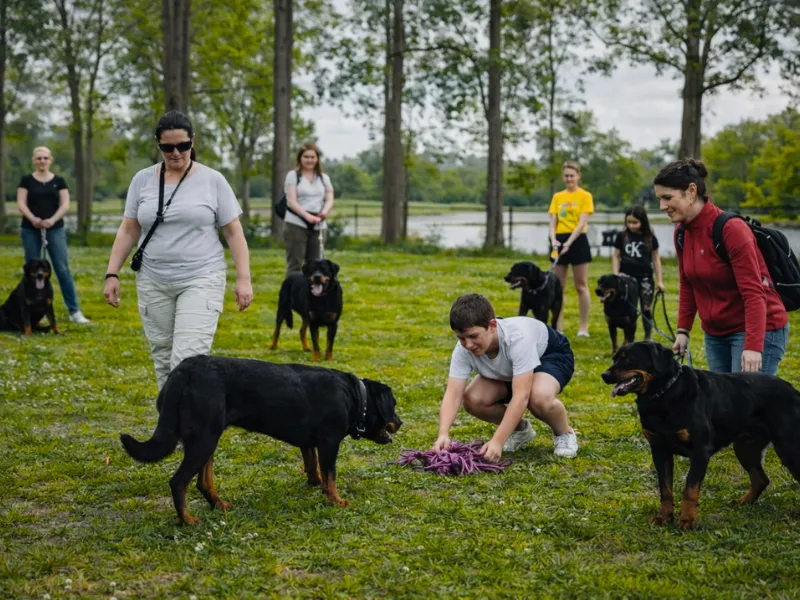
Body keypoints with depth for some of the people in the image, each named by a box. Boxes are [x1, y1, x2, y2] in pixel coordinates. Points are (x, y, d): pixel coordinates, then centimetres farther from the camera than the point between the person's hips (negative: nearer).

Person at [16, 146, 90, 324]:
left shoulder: (59, 181, 7)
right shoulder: (26, 180, 5)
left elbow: (65, 204, -1)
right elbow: (21, 203, -3)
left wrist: (52, 220, -18)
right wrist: (32, 219, -21)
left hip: (55, 229, 0)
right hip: (30, 230, 0)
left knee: (63, 269, -4)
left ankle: (74, 311, -4)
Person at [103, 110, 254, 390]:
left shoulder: (213, 180, -2)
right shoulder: (142, 180, 5)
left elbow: (234, 232, -1)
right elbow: (128, 231, 9)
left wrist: (243, 279, -7)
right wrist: (112, 274, 4)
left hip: (202, 280, -3)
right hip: (153, 283, 4)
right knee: (163, 358, 9)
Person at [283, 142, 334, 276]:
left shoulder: (324, 178, 16)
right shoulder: (293, 175, 3)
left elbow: (329, 199, 7)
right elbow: (291, 201, -7)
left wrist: (325, 211, -17)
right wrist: (307, 216, -22)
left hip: (318, 226, 4)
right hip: (296, 225, -4)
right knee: (294, 265, -6)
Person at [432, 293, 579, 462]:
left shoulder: (518, 338, -42)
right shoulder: (463, 349, -28)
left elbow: (520, 396, -47)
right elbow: (453, 394, -33)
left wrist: (497, 442, -53)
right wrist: (443, 434, -51)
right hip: (510, 370, 6)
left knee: (539, 397, -38)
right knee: (472, 399, -20)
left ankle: (564, 433, -5)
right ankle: (521, 429, 9)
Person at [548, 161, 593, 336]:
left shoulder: (585, 196, -1)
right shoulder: (557, 197, 11)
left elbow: (582, 223, -11)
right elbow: (553, 222, 6)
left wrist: (569, 243, -21)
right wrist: (553, 239, -13)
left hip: (577, 241, -4)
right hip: (559, 242, 4)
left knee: (581, 285, 0)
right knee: (558, 286, 5)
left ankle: (584, 327, 3)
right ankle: (558, 326, 10)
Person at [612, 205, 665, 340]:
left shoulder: (650, 238, 0)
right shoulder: (622, 236, 1)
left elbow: (656, 259, 5)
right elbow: (616, 256, 7)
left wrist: (659, 280, 4)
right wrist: (615, 275, -1)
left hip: (645, 278, -1)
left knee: (646, 309, 0)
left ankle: (648, 337, 11)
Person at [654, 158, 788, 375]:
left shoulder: (731, 229, -20)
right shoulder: (681, 233, 2)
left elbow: (754, 293, -22)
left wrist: (753, 347, -28)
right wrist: (683, 330, 7)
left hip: (758, 330, -7)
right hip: (716, 333, 7)